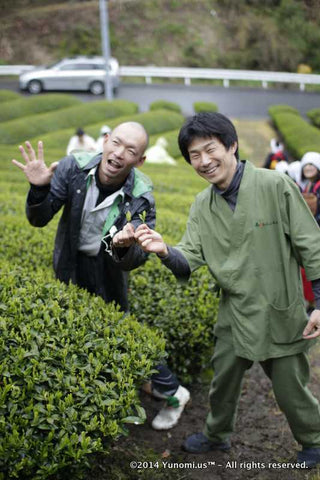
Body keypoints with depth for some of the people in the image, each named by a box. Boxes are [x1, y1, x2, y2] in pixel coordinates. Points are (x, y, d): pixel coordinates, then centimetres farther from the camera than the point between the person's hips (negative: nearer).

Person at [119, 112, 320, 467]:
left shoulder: (275, 186, -15)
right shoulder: (202, 206, 1)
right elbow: (189, 261, -5)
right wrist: (165, 251, -27)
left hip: (280, 313, -4)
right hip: (235, 315, 4)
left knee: (290, 389, 11)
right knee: (222, 381, 18)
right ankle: (217, 435, 46)